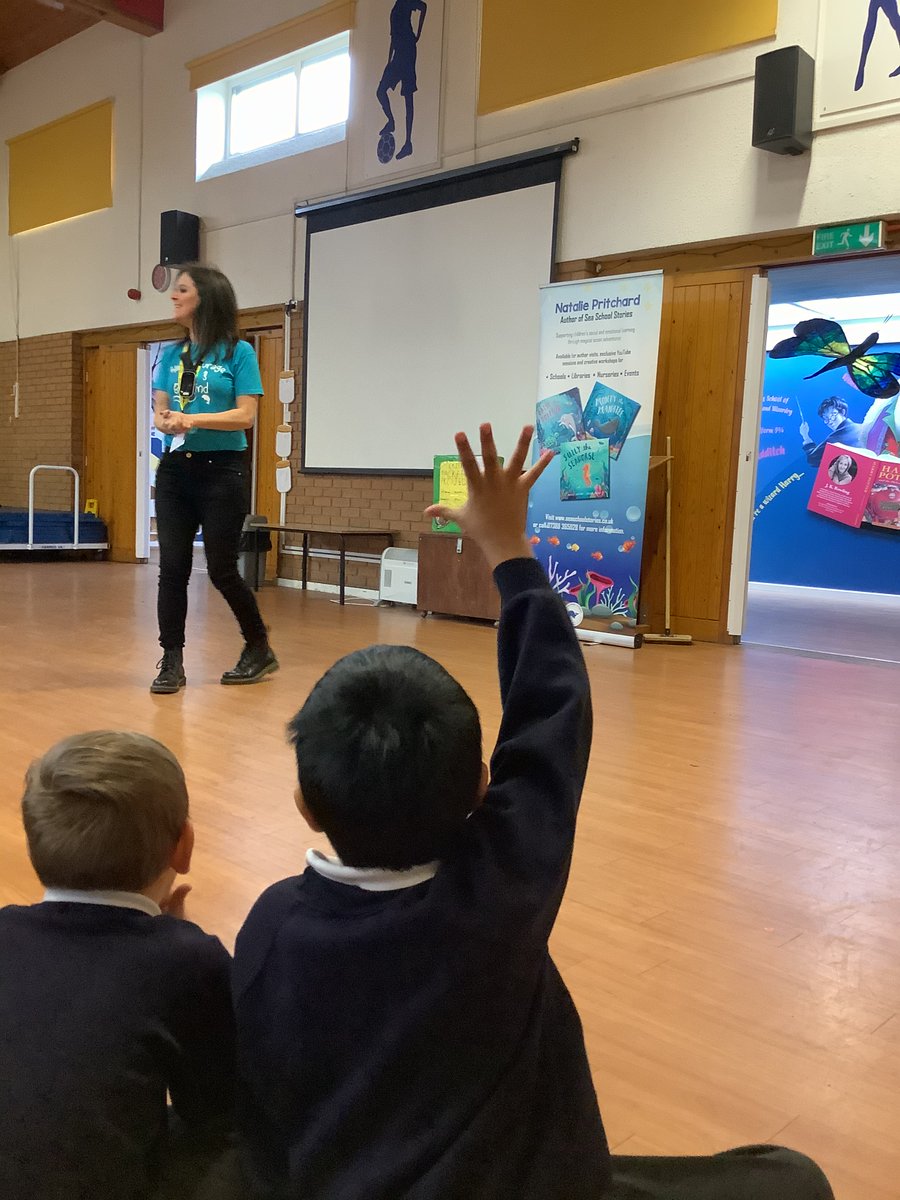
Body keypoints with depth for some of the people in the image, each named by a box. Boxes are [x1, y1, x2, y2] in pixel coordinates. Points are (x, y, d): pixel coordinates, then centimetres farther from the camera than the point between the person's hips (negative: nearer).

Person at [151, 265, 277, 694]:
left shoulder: (238, 352, -3)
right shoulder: (171, 354, 11)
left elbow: (245, 416, -10)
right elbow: (159, 411, 7)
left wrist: (193, 420, -21)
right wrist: (168, 422, -16)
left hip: (223, 471, -4)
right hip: (175, 469, 5)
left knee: (222, 571, -1)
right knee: (172, 567, 0)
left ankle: (260, 648, 20)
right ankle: (172, 662, 9)